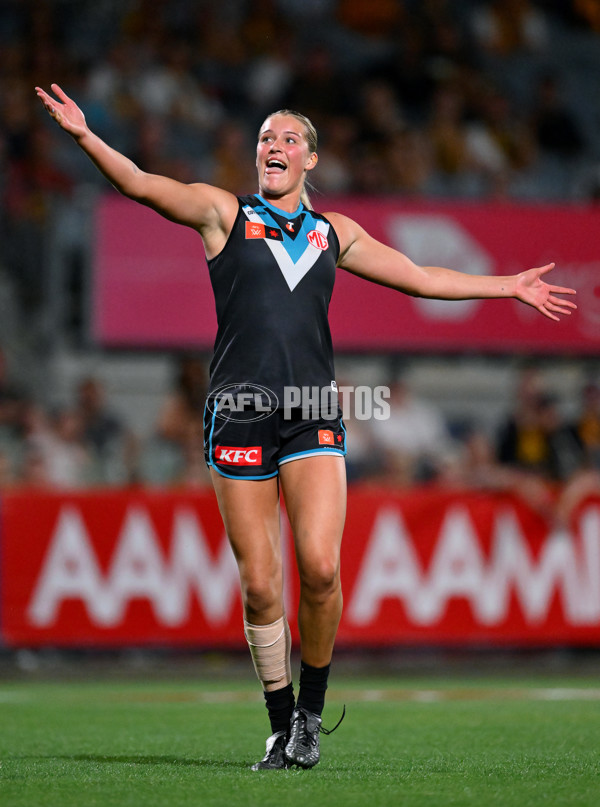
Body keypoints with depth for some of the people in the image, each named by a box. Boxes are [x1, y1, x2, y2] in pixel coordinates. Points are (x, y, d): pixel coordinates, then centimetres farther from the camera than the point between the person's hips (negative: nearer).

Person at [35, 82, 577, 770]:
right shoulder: (224, 213, 8)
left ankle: (312, 712, 5)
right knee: (260, 585, -4)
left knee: (320, 566, -16)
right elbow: (142, 186, -4)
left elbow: (420, 278, 26)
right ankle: (282, 727, 12)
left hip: (313, 417, 2)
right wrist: (85, 137, -20)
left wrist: (510, 286, 28)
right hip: (239, 415, -2)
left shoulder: (335, 233, 17)